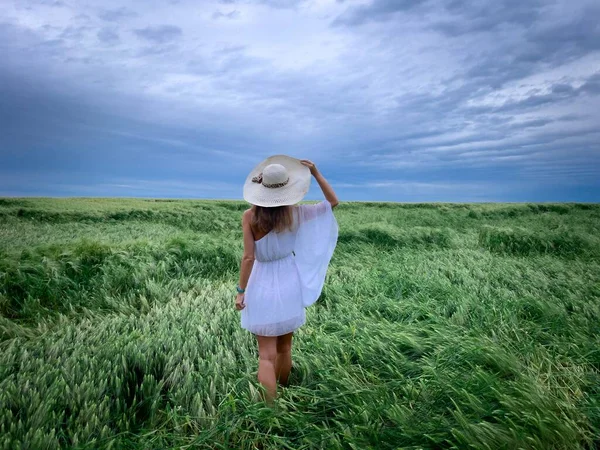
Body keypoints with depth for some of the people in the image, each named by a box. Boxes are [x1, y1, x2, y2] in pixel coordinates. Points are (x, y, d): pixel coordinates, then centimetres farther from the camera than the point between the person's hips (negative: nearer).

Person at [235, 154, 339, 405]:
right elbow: (333, 201, 4)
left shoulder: (249, 217, -12)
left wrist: (241, 290, -4)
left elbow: (249, 257, -13)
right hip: (289, 282, 3)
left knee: (266, 355, 3)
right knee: (284, 348, 20)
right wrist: (316, 174, -2)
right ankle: (280, 396, 39)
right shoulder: (294, 213, -7)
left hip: (262, 284, -2)